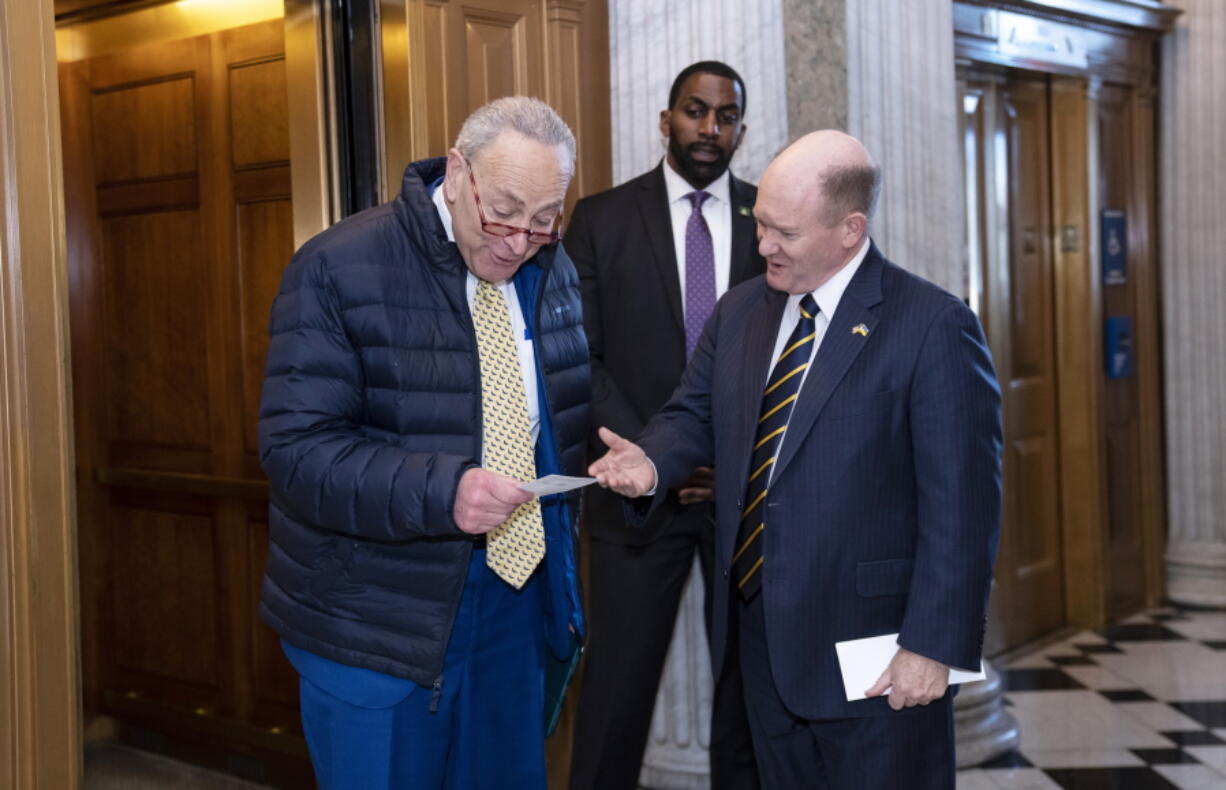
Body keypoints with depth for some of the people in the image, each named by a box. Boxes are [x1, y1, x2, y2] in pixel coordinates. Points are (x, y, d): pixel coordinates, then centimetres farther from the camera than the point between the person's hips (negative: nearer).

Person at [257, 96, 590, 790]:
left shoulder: (555, 271, 5)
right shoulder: (340, 269, -15)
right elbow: (296, 447, -20)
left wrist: (558, 544, 6)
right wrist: (442, 491, -32)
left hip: (518, 601, 6)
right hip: (381, 618, -5)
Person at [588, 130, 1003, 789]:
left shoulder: (933, 327, -13)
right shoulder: (740, 310, 7)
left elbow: (960, 504, -15)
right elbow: (695, 414, 14)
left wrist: (934, 645, -17)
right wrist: (651, 463, -10)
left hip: (872, 646, -6)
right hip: (760, 632, 6)